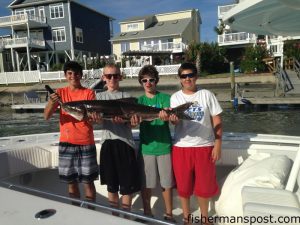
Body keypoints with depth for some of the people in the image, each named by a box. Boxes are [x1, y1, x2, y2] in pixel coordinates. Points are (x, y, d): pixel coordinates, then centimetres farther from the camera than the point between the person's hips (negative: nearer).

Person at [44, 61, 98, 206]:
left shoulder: (88, 93, 0)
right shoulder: (60, 93, 4)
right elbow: (46, 116, -6)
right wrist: (51, 103, -26)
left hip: (86, 143, -2)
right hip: (66, 143, 2)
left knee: (88, 181, 5)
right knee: (71, 181, 13)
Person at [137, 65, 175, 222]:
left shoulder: (165, 98, 1)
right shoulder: (139, 100, 6)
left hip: (164, 145, -1)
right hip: (146, 146, 1)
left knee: (166, 183, 9)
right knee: (146, 183, 10)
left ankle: (169, 214, 28)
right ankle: (147, 213, 30)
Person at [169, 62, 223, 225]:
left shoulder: (206, 95, 0)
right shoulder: (175, 97, 2)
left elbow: (217, 120, 0)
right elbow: (176, 122, -8)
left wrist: (218, 145, -5)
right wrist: (173, 119, -32)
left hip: (205, 146, 0)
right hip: (181, 147, 1)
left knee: (204, 184, 11)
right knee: (183, 185, 10)